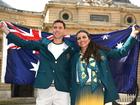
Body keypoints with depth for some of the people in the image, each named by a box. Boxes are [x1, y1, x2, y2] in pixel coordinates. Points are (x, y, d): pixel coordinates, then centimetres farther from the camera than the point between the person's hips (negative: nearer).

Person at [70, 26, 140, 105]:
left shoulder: (100, 52, 6)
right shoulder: (76, 57, 10)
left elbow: (121, 52, 3)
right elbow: (73, 80, 9)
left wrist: (133, 35, -1)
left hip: (97, 91, -1)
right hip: (81, 93, 1)